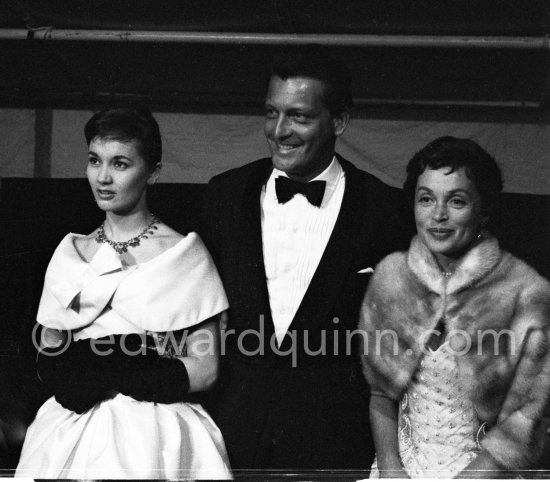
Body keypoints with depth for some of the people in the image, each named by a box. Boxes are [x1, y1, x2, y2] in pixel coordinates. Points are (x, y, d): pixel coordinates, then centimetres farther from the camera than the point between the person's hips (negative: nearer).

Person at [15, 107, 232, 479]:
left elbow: (204, 369, -6)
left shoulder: (184, 252, -4)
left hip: (154, 439, -3)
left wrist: (112, 375, -14)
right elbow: (48, 360, 10)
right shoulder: (70, 253, 9)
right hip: (70, 433, 4)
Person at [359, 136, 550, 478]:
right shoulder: (391, 275, 4)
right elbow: (379, 392, 10)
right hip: (404, 465, 3)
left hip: (481, 473, -3)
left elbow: (520, 428, -6)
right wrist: (390, 468, -3)